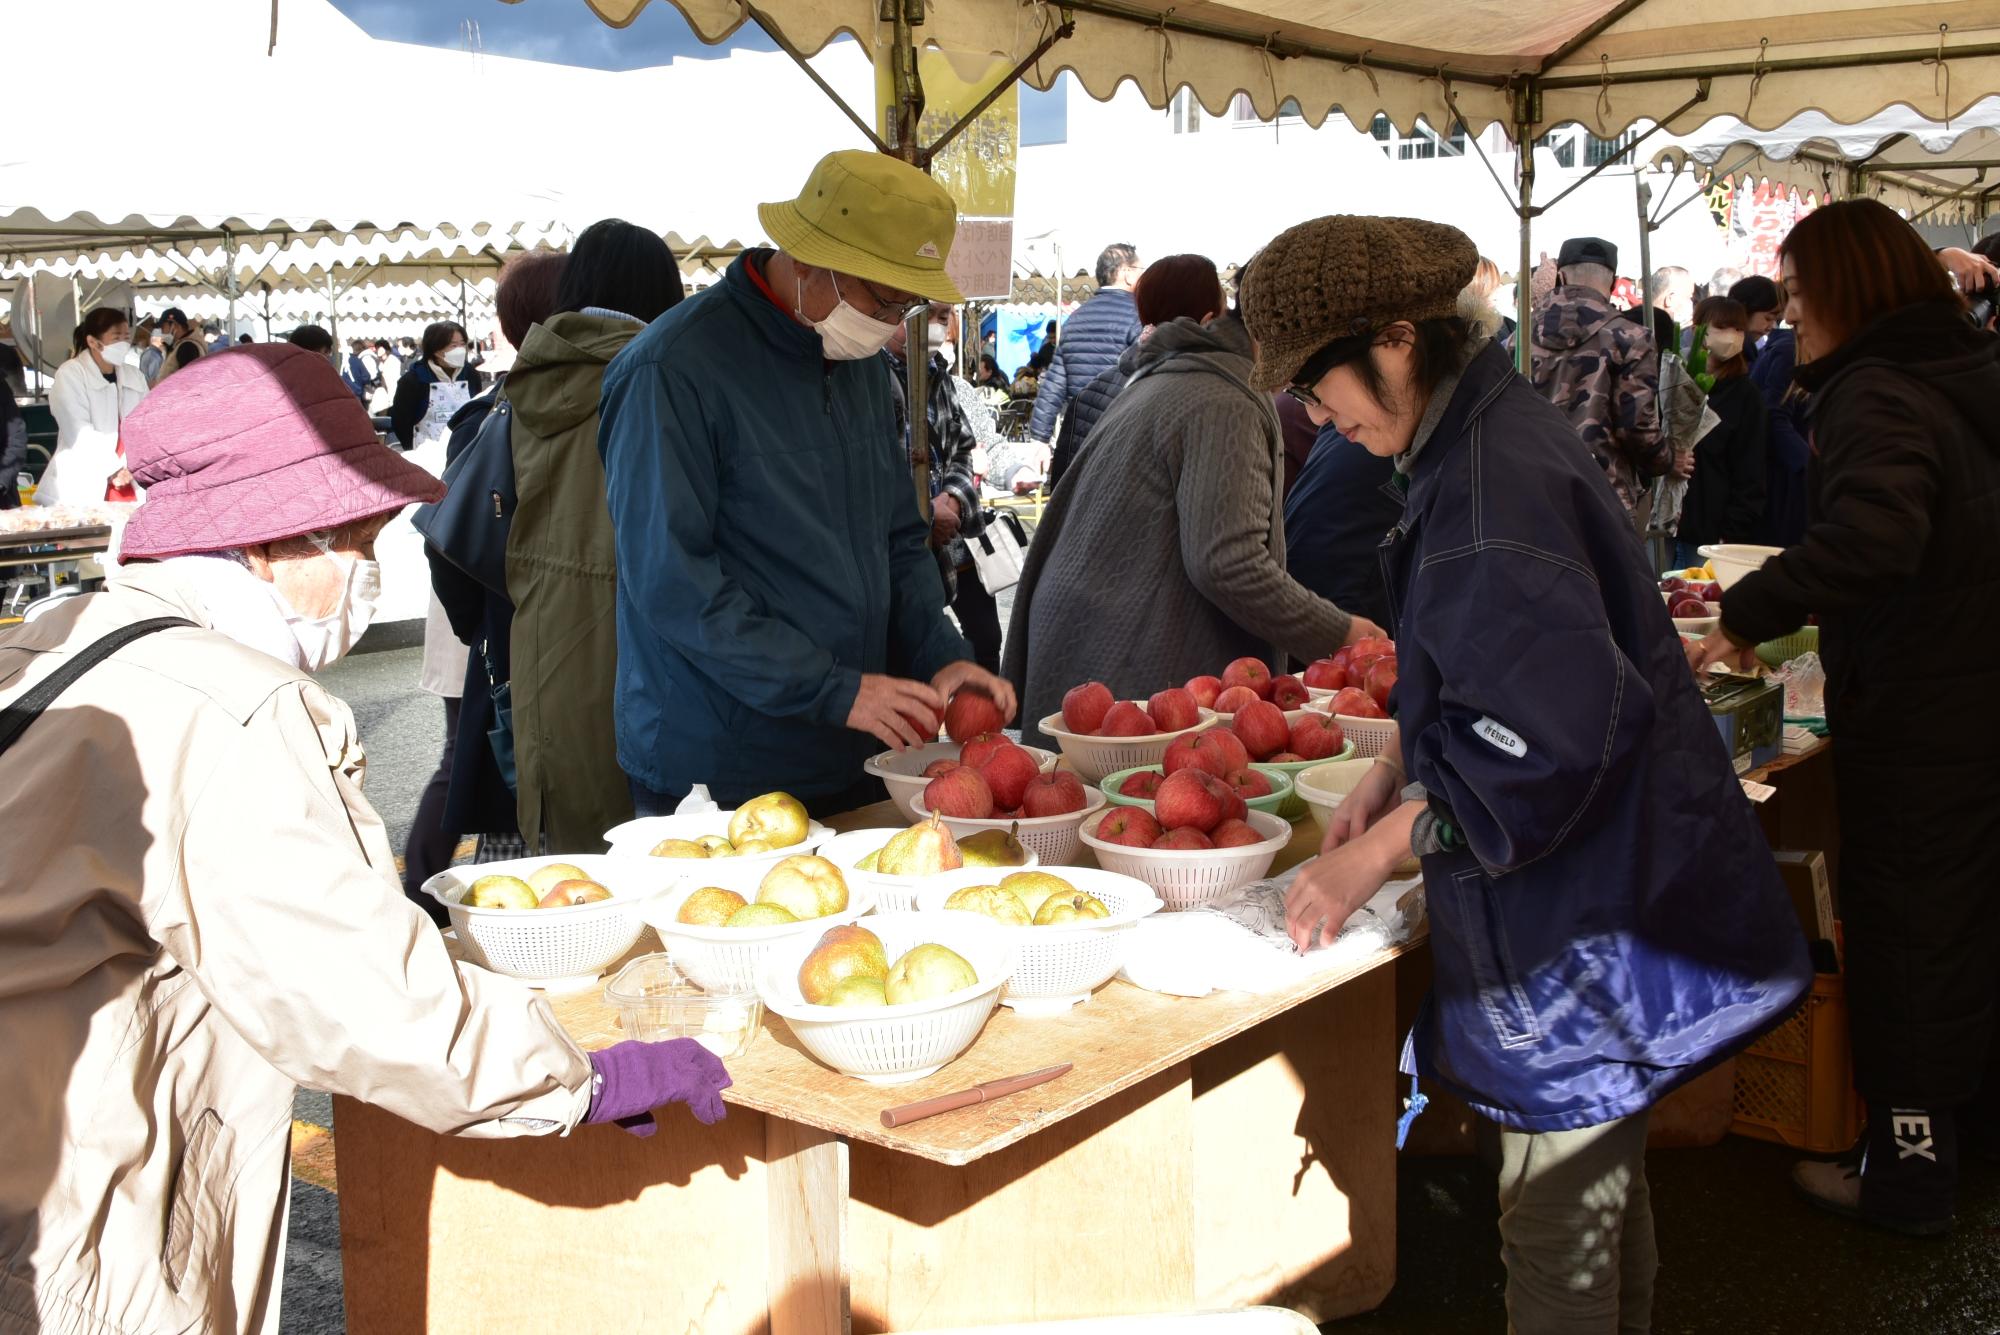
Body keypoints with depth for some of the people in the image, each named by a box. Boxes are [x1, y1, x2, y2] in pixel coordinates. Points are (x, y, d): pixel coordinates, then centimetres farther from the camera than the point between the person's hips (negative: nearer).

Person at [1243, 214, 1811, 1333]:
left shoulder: (1492, 484, -23)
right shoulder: (1492, 434, 9)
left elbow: (1548, 737, -28)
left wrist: (1378, 851, -20)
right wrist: (1396, 774, 8)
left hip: (1577, 939, -10)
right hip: (1604, 901, 10)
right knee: (1602, 1195, 24)